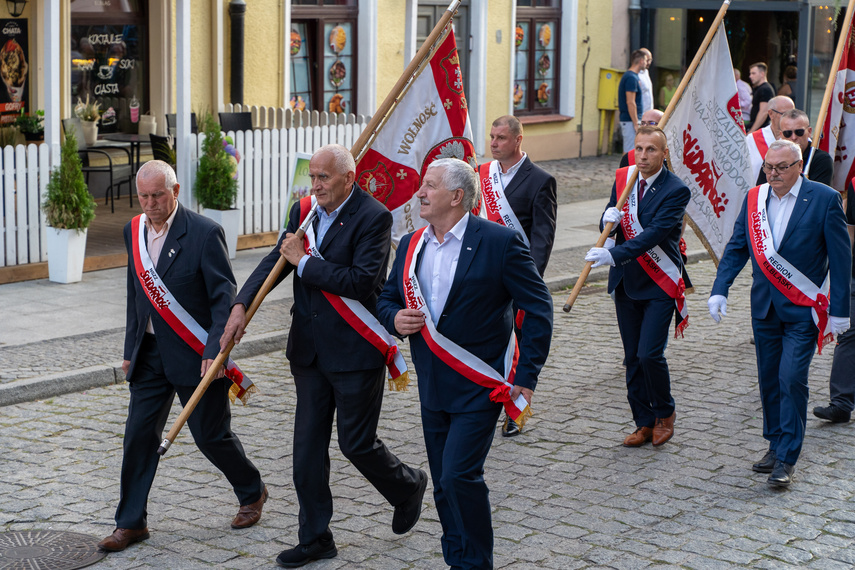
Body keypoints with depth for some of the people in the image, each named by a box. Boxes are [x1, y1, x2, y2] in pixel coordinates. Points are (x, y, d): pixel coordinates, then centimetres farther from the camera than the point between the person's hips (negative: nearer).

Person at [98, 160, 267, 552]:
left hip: (194, 355, -5)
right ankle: (131, 522, 12)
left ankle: (252, 493, 30)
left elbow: (225, 298, -14)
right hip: (150, 353, 5)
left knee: (211, 434, 5)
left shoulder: (205, 233, -14)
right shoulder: (134, 231, 5)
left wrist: (214, 352, -21)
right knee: (139, 433, 3)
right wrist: (130, 350, 15)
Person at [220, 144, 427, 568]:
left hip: (354, 350, -7)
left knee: (356, 442, 2)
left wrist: (304, 261, -18)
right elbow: (275, 261, 4)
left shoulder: (373, 217, -15)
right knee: (308, 443, 9)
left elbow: (360, 282, -23)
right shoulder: (304, 211, 6)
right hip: (310, 349, 7)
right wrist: (241, 304, -11)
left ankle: (408, 487, 32)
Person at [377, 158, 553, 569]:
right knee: (444, 485, 12)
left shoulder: (500, 242, -11)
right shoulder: (411, 245, 7)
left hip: (479, 387, -6)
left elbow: (538, 307, -9)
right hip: (433, 388, 6)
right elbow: (387, 298, 18)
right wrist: (394, 319, -7)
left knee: (459, 476, -13)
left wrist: (526, 376, -12)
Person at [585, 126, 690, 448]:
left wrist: (613, 255, -33)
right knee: (633, 358, 9)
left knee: (649, 353, -12)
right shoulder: (623, 179, 5)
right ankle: (644, 422, 20)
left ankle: (664, 413, 12)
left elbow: (655, 234, -24)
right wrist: (609, 219, -18)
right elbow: (607, 227, 7)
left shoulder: (675, 191, -13)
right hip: (626, 282, 6)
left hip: (659, 285, -6)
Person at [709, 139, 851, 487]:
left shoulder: (824, 199, -9)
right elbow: (736, 248, 9)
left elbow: (840, 258, -7)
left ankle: (786, 459, -4)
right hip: (765, 306, 5)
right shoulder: (754, 198, 4)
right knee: (769, 379, 11)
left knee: (792, 378, -11)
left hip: (803, 309, -5)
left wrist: (839, 310, -8)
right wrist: (720, 289, -4)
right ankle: (776, 446, 26)